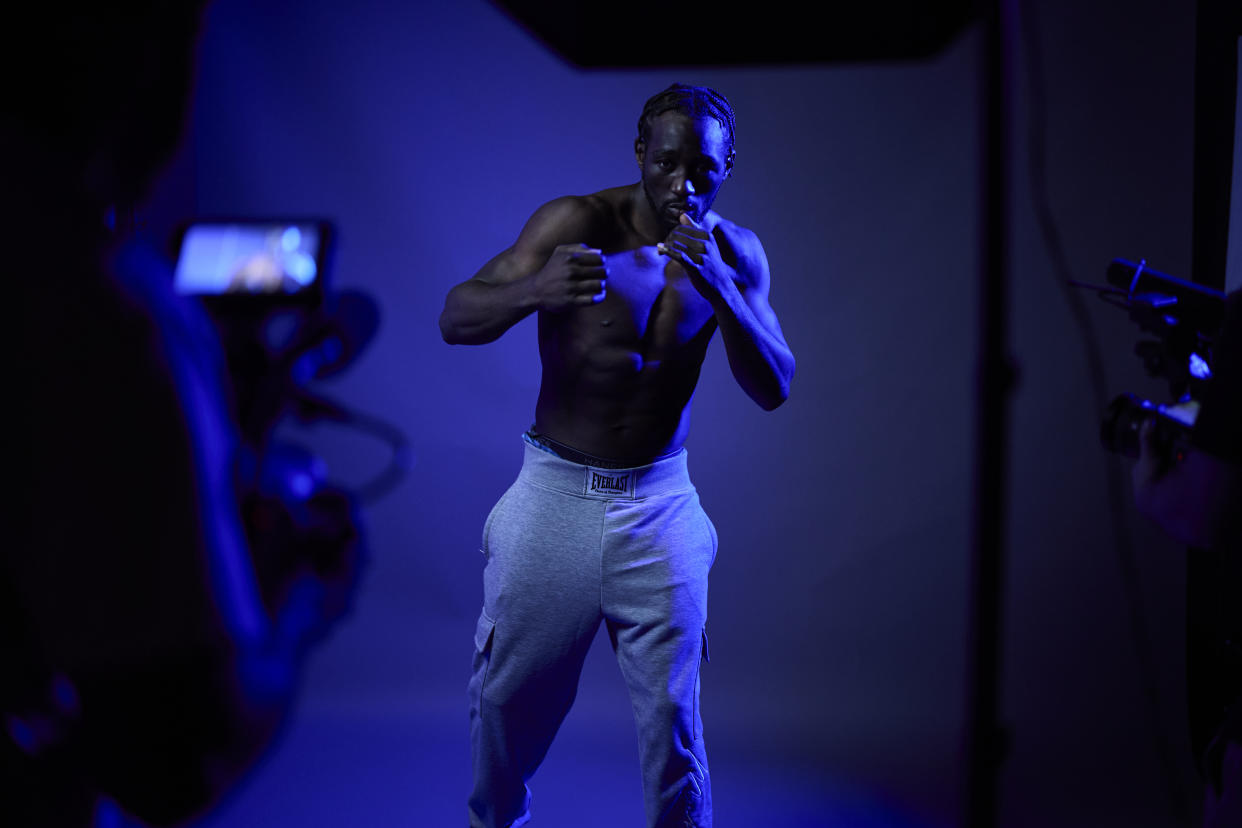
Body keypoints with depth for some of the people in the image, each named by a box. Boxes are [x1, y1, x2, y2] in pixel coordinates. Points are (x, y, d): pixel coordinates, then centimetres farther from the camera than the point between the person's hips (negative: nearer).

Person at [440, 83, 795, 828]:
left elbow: (774, 389, -10)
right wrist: (536, 289, -43)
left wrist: (720, 290, -27)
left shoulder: (734, 254, -2)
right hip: (556, 493, -1)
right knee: (509, 690, 11)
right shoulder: (579, 223, -13)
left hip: (659, 504, 2)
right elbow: (456, 320, -21)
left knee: (670, 705, 1)